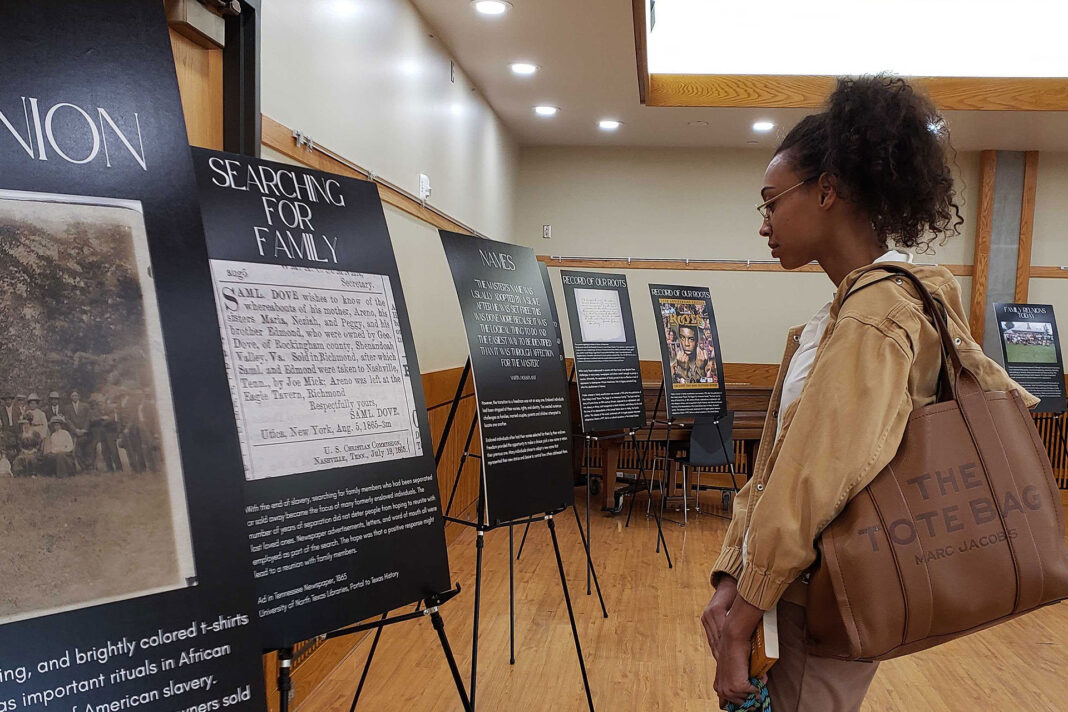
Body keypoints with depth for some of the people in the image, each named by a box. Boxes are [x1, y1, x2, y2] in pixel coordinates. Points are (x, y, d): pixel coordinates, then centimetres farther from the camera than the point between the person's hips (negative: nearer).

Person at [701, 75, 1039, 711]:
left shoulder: (875, 311, -19)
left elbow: (813, 485, -24)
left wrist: (741, 626, -18)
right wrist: (732, 580, 2)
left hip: (817, 607, -9)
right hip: (796, 587, 9)